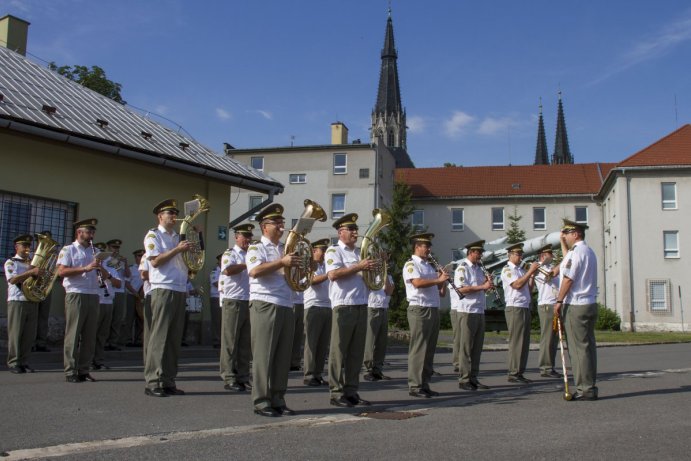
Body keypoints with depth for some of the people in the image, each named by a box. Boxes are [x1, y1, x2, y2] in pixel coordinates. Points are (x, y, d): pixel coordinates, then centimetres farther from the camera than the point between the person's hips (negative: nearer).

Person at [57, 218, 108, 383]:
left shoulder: (95, 252, 19)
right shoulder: (68, 250, 4)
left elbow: (105, 277, 17)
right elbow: (61, 271, -10)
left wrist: (101, 268, -6)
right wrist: (85, 268, -18)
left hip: (93, 296, 5)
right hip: (75, 295, -5)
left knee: (90, 335, 4)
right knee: (73, 334, -5)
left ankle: (84, 370, 10)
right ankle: (70, 371, -2)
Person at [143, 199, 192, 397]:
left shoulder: (179, 237, 21)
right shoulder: (153, 235, 2)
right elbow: (155, 261, -10)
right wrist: (177, 250, -13)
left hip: (180, 291, 7)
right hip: (163, 290, -7)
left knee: (174, 338, 7)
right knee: (159, 336, -9)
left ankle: (168, 381, 11)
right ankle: (152, 382, -6)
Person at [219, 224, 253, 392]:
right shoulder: (230, 254, 0)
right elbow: (228, 270, -19)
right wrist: (247, 265, -14)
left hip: (249, 302, 6)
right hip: (233, 301, -6)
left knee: (246, 342, 8)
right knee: (230, 342, -3)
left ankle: (243, 377, 14)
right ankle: (229, 379, 1)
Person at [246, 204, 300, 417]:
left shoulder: (286, 250, 20)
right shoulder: (256, 248, 1)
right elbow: (254, 271, -18)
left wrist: (298, 263, 5)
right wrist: (282, 262, -21)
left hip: (286, 307, 7)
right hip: (265, 306, -7)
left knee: (283, 356, 7)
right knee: (264, 355, -5)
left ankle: (278, 400, 13)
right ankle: (261, 402, 0)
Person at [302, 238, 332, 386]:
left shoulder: (326, 266, 21)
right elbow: (313, 280, -14)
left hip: (327, 307, 6)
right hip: (313, 307, -6)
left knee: (323, 343, 6)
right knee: (312, 342, -4)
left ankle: (318, 374, 11)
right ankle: (309, 375, -1)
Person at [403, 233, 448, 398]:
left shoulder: (430, 266, 22)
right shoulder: (411, 264, -3)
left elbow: (441, 293, 21)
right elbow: (417, 282, -22)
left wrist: (443, 281, 2)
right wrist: (438, 279, -17)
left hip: (434, 310, 8)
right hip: (419, 310, -8)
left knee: (430, 349, 9)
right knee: (418, 349, -8)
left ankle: (424, 384, 15)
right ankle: (414, 386, -5)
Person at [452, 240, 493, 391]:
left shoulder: (479, 269, 17)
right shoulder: (462, 268, -8)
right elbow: (462, 289, -20)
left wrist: (488, 283, 1)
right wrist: (482, 286, -19)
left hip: (479, 311, 8)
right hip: (466, 311, -8)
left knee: (477, 346, 9)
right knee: (466, 346, -3)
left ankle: (473, 378, 15)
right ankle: (464, 379, 1)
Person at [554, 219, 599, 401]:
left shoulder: (576, 252, -12)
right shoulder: (589, 251, 17)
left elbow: (568, 278, -16)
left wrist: (559, 301, -12)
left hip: (575, 306, -9)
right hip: (590, 304, 9)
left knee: (579, 348, -6)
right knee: (588, 346, 10)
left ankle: (585, 389, -4)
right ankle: (590, 386, 13)